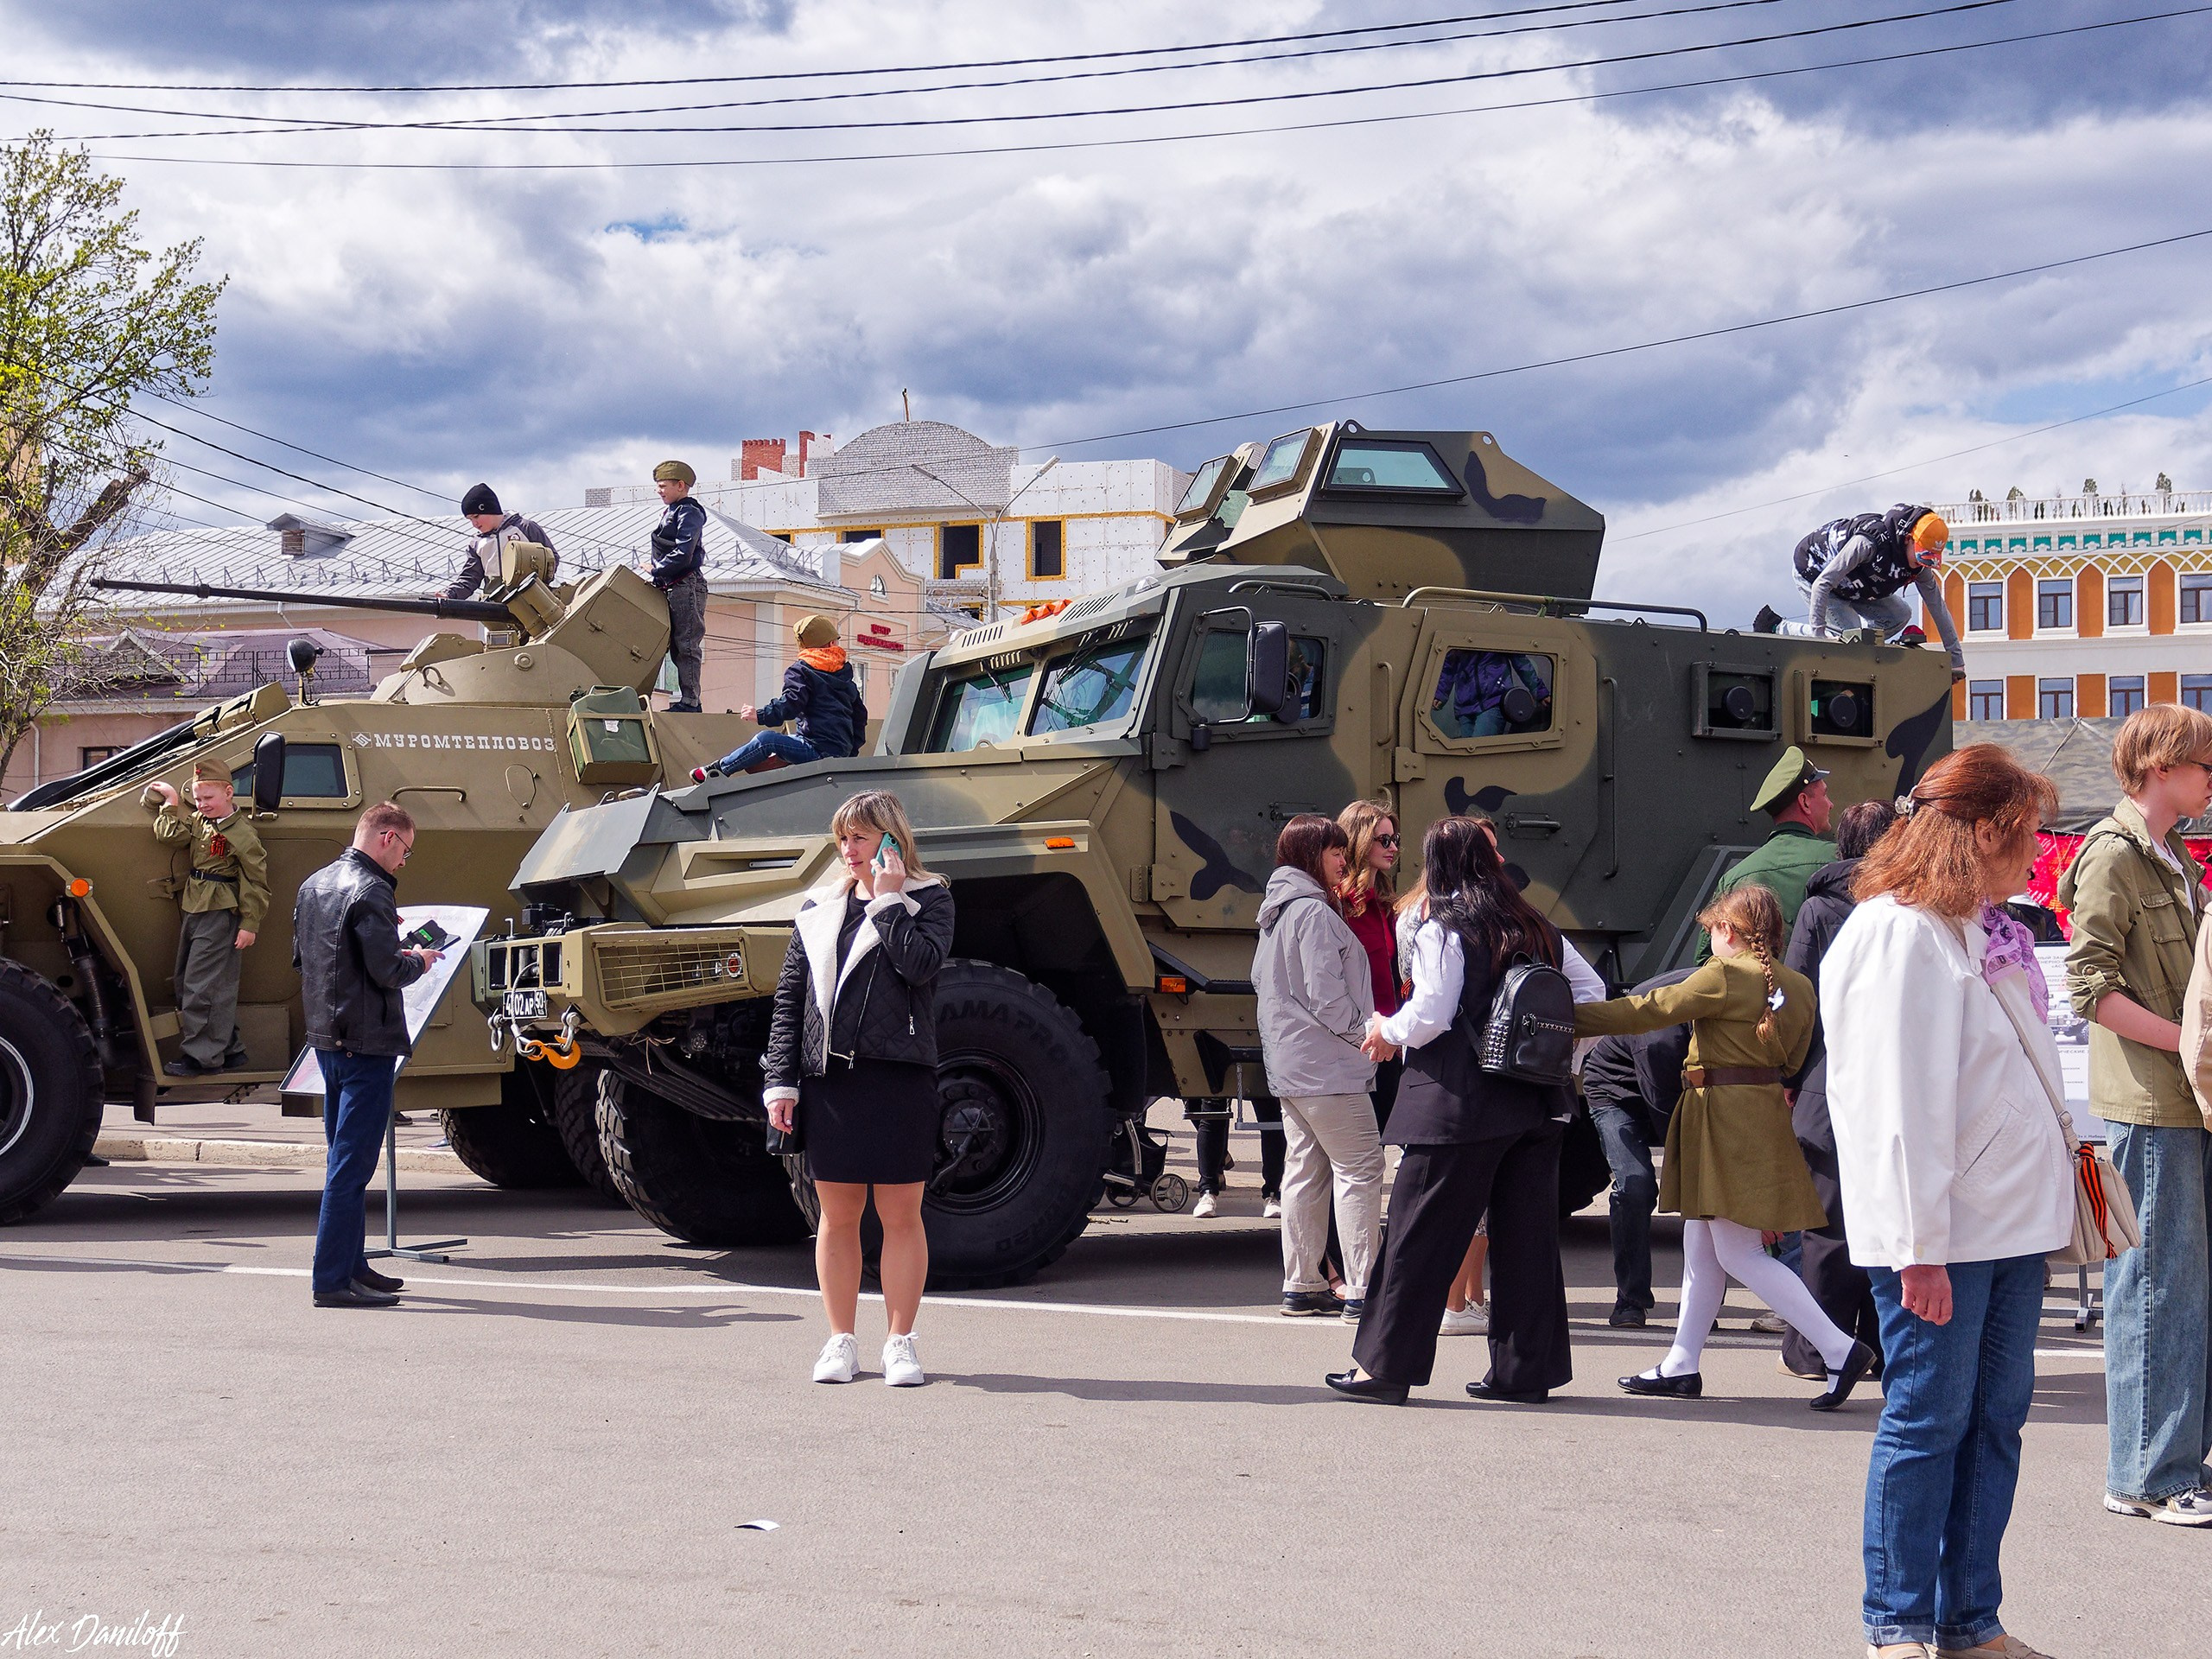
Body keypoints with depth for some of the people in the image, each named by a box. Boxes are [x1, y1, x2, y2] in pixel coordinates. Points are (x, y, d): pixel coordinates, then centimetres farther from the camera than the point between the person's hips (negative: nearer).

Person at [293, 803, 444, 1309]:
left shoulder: (313, 885, 11)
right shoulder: (370, 892, -17)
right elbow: (388, 972, -22)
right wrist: (418, 961, 0)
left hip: (326, 1038, 9)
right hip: (367, 1043, -9)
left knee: (344, 1159, 18)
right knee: (351, 1164, -7)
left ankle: (351, 1265, 26)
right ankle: (333, 1280, -6)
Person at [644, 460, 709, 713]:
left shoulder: (689, 512, -10)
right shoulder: (670, 511, 20)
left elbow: (683, 555, -20)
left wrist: (656, 571, -13)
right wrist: (658, 574, 11)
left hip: (687, 585, -10)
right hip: (673, 588, 10)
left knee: (687, 644, -10)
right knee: (677, 645, 10)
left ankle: (690, 702, -11)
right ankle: (687, 700, 12)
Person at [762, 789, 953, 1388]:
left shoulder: (928, 899, 3)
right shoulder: (819, 907, 12)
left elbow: (920, 963, -17)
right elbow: (788, 999, 11)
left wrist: (887, 899, -10)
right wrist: (780, 1082, 4)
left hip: (899, 1077, -3)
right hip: (827, 1080, 3)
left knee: (901, 1215, 2)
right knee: (838, 1215, 8)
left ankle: (901, 1342, 11)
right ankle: (841, 1341, 17)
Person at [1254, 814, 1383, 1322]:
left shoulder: (1277, 911, 15)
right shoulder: (1313, 912, -16)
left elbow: (1261, 980, 22)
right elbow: (1326, 995, -20)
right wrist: (1369, 1034, -8)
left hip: (1289, 1065, 10)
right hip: (1327, 1067, -10)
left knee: (1305, 1172, 13)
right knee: (1360, 1169, -8)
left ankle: (1301, 1286, 16)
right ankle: (1362, 1293, -10)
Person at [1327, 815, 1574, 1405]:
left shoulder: (1442, 931, -7)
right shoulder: (1538, 930, 11)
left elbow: (1431, 1015, -15)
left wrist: (1387, 1034, 3)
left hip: (1459, 1104, -6)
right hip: (1536, 1109, 6)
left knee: (1421, 1233, 1)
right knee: (1528, 1235, 9)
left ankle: (1385, 1365, 4)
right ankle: (1527, 1369, 12)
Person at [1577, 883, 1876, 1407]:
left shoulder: (1724, 976, -12)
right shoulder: (1797, 986, 11)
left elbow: (1648, 1010, -9)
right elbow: (1792, 1061, 19)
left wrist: (1569, 1017, -2)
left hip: (1725, 1118, -9)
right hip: (1765, 1112, 9)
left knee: (1739, 1255, -7)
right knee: (1701, 1247, 14)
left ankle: (1839, 1348, -12)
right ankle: (1681, 1367, 19)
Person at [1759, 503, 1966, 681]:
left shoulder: (1919, 565, -13)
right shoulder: (1870, 541, -37)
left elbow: (1938, 608, -3)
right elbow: (1823, 583, -37)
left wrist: (1956, 659, -3)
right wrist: (1817, 632, -41)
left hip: (1848, 588, 8)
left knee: (1900, 615, -7)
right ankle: (1776, 628, -10)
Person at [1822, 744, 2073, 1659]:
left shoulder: (1971, 929, 16)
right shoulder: (1899, 935, -14)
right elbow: (1901, 1107, -18)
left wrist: (2047, 1200, 15)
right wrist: (1919, 1248, -20)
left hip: (2009, 1221, 9)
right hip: (1942, 1234, -9)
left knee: (1996, 1418, 11)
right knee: (1928, 1423, -2)